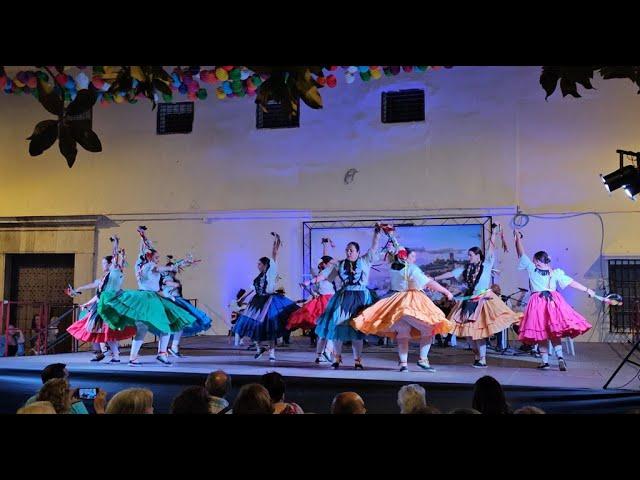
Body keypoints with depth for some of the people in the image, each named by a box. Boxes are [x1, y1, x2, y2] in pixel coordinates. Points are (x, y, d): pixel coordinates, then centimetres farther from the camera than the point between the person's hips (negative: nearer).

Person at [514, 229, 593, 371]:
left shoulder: (532, 269, 3)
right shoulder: (556, 272, 5)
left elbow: (521, 254, 11)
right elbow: (572, 282, 3)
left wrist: (518, 237, 19)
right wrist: (587, 290, 7)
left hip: (538, 303, -2)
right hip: (553, 302, 2)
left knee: (540, 332, 4)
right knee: (554, 332, 10)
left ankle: (545, 361, 5)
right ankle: (560, 356, -6)